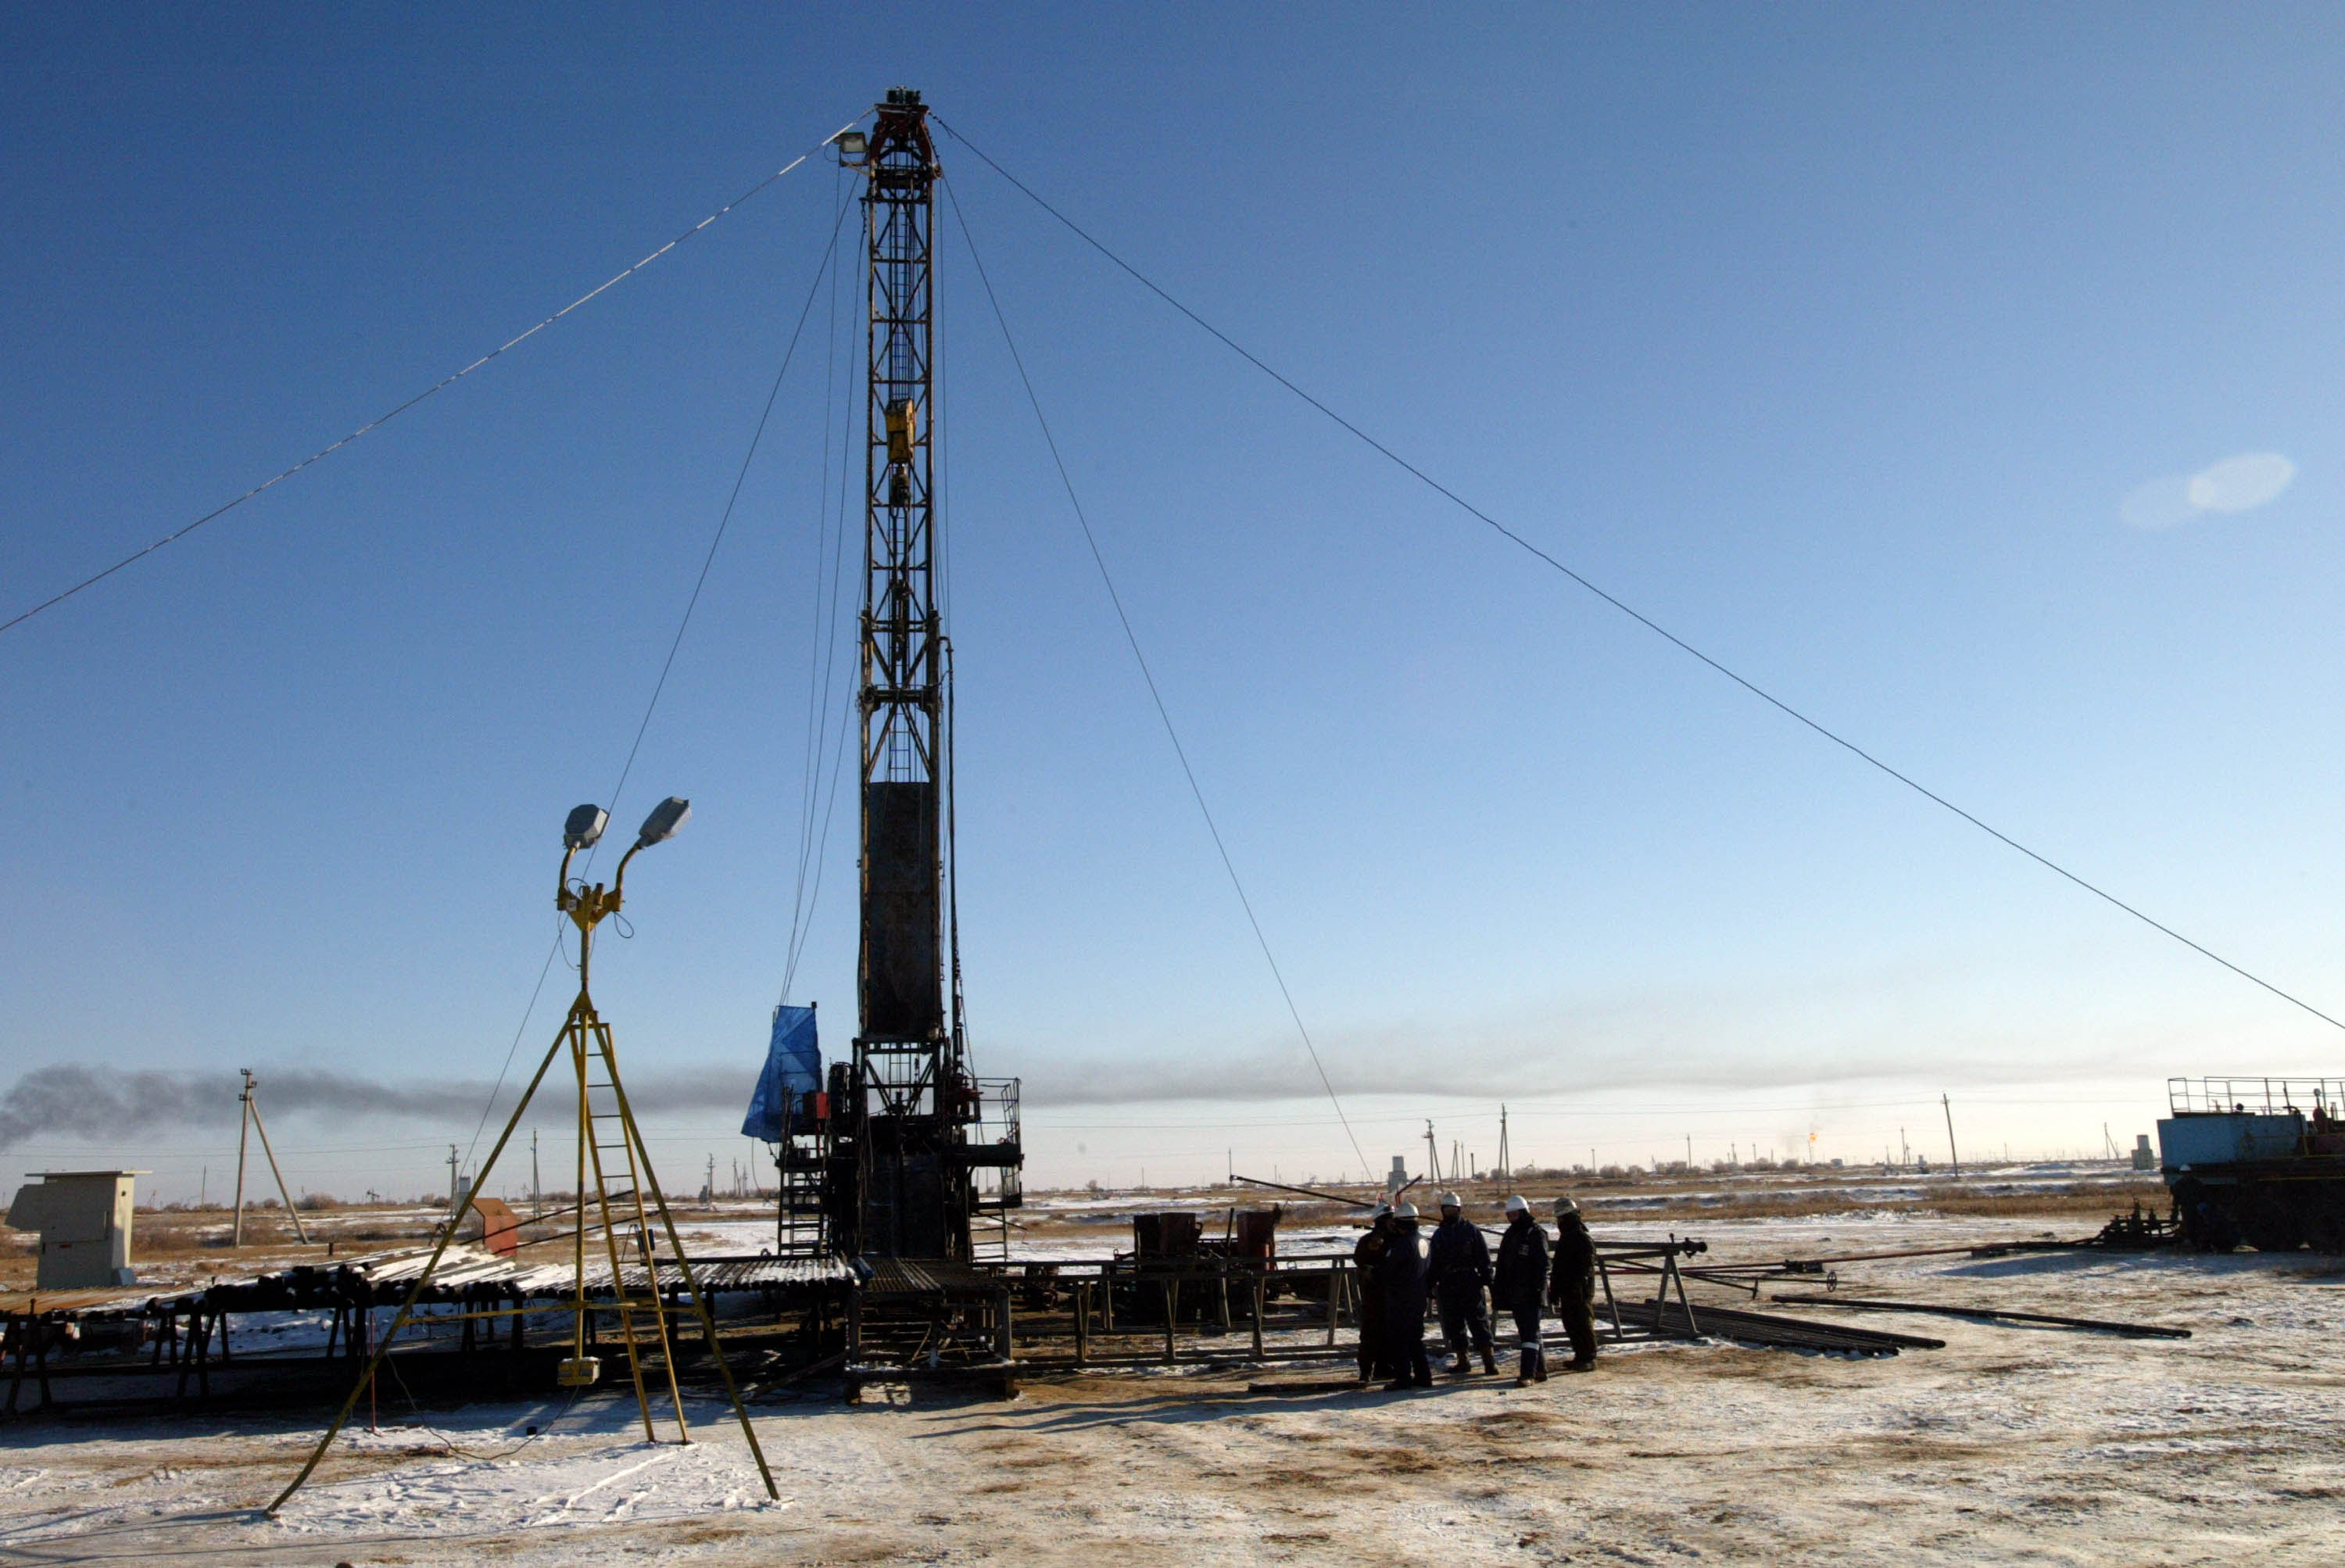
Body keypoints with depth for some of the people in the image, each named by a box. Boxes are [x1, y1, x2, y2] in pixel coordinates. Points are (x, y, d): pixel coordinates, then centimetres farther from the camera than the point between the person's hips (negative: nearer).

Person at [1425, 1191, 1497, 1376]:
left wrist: (1486, 1280, -7)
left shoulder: (1471, 1229, 2)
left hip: (1470, 1283, -5)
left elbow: (1484, 1257, 0)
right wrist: (1429, 1286, 12)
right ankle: (1462, 1362, 14)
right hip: (1447, 1286, 5)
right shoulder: (1439, 1233, 15)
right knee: (1454, 1325, 7)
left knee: (1478, 1321, -6)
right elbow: (1432, 1263, 18)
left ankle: (1489, 1360, -6)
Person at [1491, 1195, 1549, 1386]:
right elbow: (1503, 1266, 21)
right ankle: (1540, 1370, 23)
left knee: (1530, 1333, -9)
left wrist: (1537, 1288, -21)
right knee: (1526, 1332, 14)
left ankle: (1528, 1375, -13)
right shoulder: (1510, 1234, 17)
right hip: (1514, 1294, 8)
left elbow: (1543, 1265, -15)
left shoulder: (1536, 1234, -9)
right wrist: (1498, 1289, 17)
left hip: (1530, 1294, -8)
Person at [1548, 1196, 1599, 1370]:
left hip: (1581, 1292, -9)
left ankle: (1589, 1358, 2)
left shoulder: (1584, 1239, -11)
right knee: (1570, 1325, 11)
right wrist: (1554, 1291, 21)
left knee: (1583, 1324, -4)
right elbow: (1558, 1267, 23)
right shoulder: (1564, 1239, 17)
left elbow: (1587, 1267, -18)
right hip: (1566, 1291, 9)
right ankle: (1580, 1356, 20)